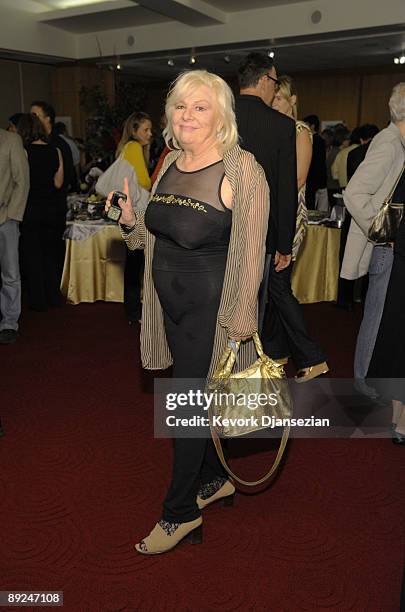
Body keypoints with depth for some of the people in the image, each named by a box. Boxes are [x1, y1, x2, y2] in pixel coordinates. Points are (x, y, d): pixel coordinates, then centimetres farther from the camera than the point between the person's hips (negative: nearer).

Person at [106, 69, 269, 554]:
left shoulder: (241, 169, -16)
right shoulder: (171, 162, 7)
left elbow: (250, 255, -17)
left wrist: (239, 326, -17)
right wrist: (129, 218, -6)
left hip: (212, 308, -7)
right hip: (172, 302, 7)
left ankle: (180, 512, 23)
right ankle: (215, 479, 42)